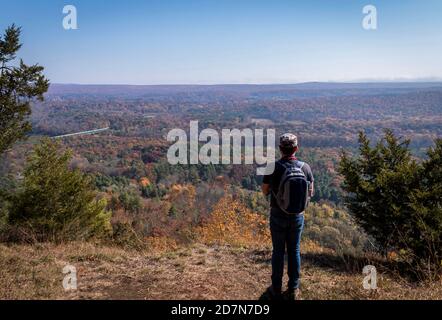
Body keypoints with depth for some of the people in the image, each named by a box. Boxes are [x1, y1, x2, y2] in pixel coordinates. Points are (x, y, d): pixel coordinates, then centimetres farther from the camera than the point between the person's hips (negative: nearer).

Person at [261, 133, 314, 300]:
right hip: (297, 216, 2)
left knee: (278, 252, 13)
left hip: (278, 216, -2)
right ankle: (293, 290, 27)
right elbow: (310, 193, 1)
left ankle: (276, 290, 24)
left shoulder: (272, 168, -18)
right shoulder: (305, 167, -11)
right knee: (294, 251, 16)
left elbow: (265, 191, -4)